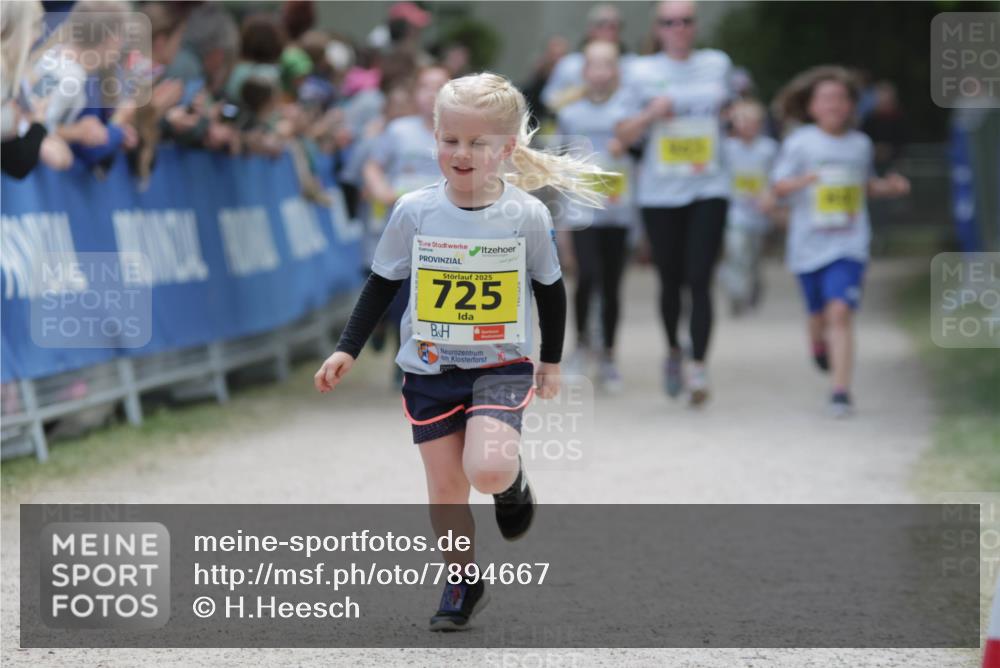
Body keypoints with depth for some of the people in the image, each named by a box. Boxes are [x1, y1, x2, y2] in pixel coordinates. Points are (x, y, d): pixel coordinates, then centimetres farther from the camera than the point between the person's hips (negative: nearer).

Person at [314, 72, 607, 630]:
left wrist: (552, 361, 13)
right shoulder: (414, 211, -7)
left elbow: (551, 288, 7)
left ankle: (512, 480, 14)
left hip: (501, 366, -2)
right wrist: (348, 351, 2)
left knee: (487, 470, -23)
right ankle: (464, 581, 23)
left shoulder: (527, 215, -8)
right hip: (430, 369, 2)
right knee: (445, 486, 2)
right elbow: (383, 285, 6)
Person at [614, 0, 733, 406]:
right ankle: (673, 351, 33)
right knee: (671, 281, 7)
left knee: (699, 280, -13)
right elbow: (624, 135, -1)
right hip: (660, 193, 0)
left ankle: (698, 369, -16)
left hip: (708, 190, 0)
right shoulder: (643, 72, 2)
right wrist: (651, 114, -16)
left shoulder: (717, 64, 7)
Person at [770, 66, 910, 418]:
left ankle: (841, 391, -18)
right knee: (819, 313, 15)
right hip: (809, 245, 0)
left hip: (849, 246, 0)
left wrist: (889, 187, 4)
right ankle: (820, 347, 52)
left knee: (840, 312, -16)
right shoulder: (799, 142, -3)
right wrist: (804, 180, -24)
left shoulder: (861, 144, 7)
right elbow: (778, 186, -5)